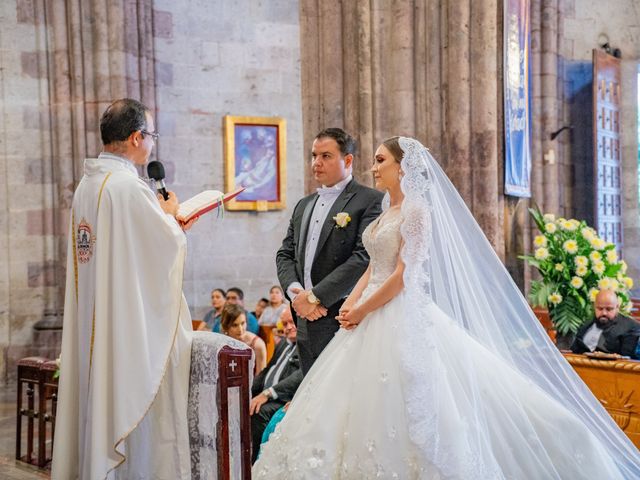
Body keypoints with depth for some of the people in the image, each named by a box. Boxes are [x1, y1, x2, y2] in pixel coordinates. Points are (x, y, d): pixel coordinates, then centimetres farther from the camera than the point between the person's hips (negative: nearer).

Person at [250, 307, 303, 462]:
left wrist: (268, 393, -26)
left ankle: (254, 465, -24)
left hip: (287, 399, -9)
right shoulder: (282, 344, 24)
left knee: (258, 412, -33)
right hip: (265, 396, 9)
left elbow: (302, 376, -19)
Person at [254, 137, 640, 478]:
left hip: (403, 319, -9)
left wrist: (363, 311, -13)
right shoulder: (388, 212, 16)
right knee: (370, 406, 8)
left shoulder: (417, 210, -11)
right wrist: (350, 303, 1)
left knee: (403, 409, -6)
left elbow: (403, 276, -17)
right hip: (376, 318, 9)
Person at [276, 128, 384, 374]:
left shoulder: (371, 201, -5)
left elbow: (365, 258, -15)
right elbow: (285, 254, 16)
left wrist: (316, 297, -15)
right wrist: (295, 292, -5)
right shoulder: (304, 205, 20)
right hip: (308, 322, 7)